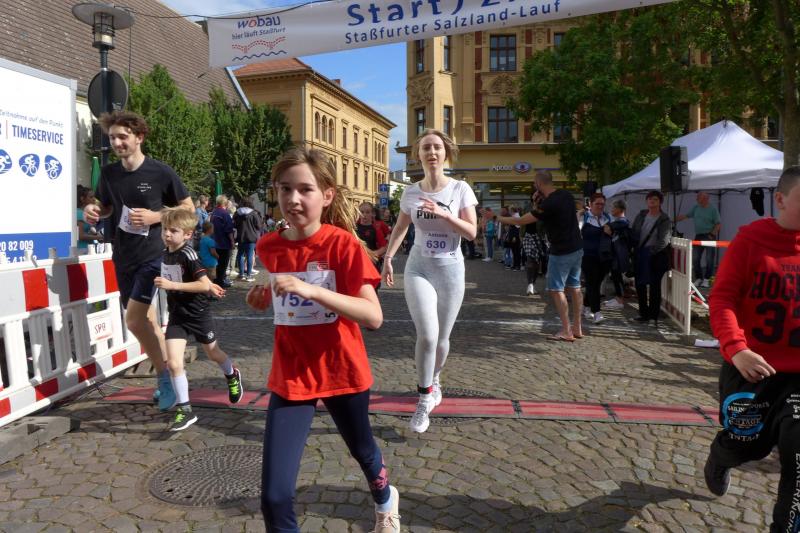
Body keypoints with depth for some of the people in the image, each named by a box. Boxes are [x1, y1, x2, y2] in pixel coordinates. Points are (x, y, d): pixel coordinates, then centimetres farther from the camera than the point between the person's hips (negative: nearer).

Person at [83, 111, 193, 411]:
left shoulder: (160, 173, -10)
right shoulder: (108, 173, 4)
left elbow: (189, 208, -3)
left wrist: (155, 217, -17)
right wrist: (93, 212, -4)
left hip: (152, 255, -6)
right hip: (122, 257, 6)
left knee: (134, 320, -14)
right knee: (146, 321, 11)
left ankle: (165, 378, 3)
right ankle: (166, 378, 26)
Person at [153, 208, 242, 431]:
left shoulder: (188, 254, -21)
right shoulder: (165, 253, 0)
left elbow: (204, 284, -27)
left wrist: (172, 285, -33)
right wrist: (209, 285, 19)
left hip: (197, 313, -5)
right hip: (177, 315, 5)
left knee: (213, 353, 18)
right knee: (173, 363, -8)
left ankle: (232, 376, 49)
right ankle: (184, 410, 3)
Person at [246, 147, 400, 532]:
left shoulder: (343, 244, -17)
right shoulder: (268, 247, -3)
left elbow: (373, 317, -26)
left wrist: (313, 290, -35)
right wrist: (261, 298, 0)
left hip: (341, 371, -2)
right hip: (290, 376, 2)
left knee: (362, 451, 26)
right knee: (275, 496, -6)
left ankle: (385, 501, 60)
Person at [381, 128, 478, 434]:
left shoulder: (460, 189, -4)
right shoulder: (411, 193, 2)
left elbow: (472, 232, -8)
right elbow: (400, 228, 16)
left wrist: (444, 214, -21)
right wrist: (387, 259, 10)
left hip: (451, 270, 0)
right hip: (418, 269, 0)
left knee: (441, 339, 8)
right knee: (427, 335, -17)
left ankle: (434, 381, 39)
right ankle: (425, 398, 2)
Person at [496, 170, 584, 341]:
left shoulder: (549, 204, -22)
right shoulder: (566, 195, 5)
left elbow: (520, 221, -15)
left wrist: (498, 218, -4)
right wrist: (537, 204, 0)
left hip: (561, 252, -9)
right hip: (576, 249, 9)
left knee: (557, 290, -1)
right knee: (574, 287, 12)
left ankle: (566, 331, 0)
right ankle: (577, 328, 19)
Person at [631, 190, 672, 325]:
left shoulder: (664, 220, -5)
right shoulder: (641, 215, 9)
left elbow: (663, 240, -13)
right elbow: (634, 233, 11)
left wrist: (652, 251, -23)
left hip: (656, 255, -5)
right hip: (640, 253, 5)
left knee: (654, 286, -2)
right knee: (640, 284, 9)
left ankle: (653, 316, 5)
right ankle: (644, 313, 23)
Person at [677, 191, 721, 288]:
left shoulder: (713, 209, -5)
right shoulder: (695, 207, 8)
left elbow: (719, 224, -6)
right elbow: (685, 216, 11)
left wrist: (712, 234, -13)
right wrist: (674, 220, 3)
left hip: (709, 237, -5)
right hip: (698, 236, 5)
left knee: (709, 260, -2)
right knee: (695, 259, 4)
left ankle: (707, 279, 5)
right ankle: (698, 278, 13)